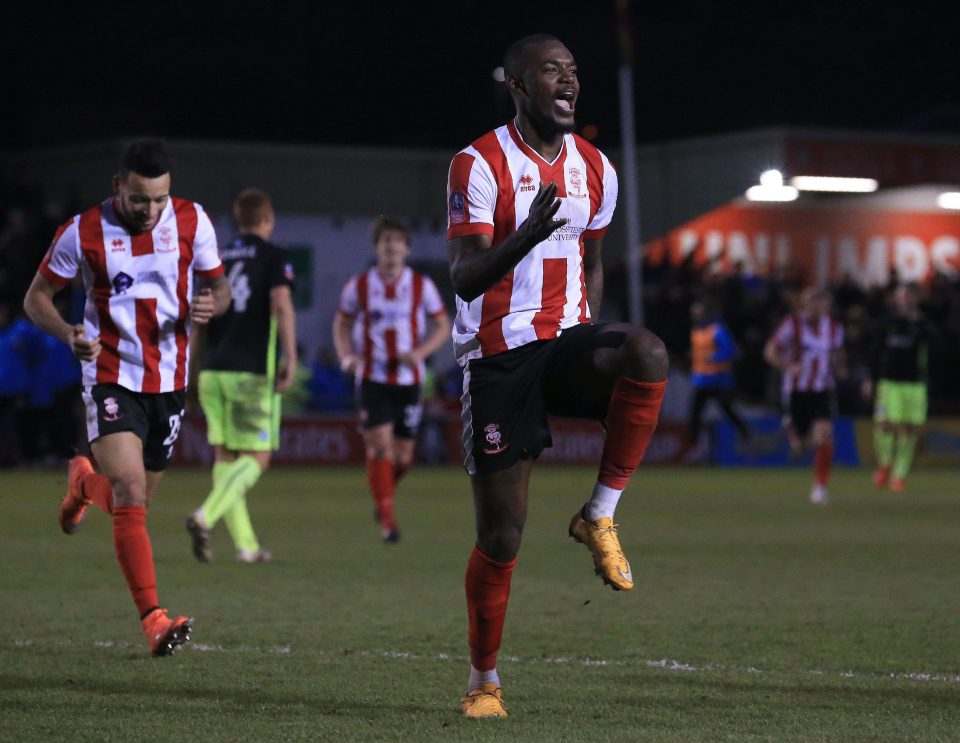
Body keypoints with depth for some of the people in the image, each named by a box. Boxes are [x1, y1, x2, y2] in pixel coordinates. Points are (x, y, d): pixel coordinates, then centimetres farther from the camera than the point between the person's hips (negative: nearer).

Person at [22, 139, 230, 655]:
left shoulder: (192, 222, -4)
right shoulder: (82, 233, -11)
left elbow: (218, 286, 8)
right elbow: (36, 297, 0)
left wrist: (209, 305, -17)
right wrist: (68, 334, -21)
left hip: (169, 380, 4)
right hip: (111, 376, -4)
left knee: (134, 500, 13)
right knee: (129, 494, -20)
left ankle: (84, 483, 49)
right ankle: (153, 620, -19)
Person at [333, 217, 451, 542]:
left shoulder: (422, 286, 0)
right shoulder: (358, 286, -1)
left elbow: (442, 326, 6)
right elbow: (342, 323, 12)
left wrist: (420, 352, -12)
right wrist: (346, 356, -7)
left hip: (409, 379, 1)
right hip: (372, 379, -1)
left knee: (402, 455, 5)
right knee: (379, 446, -15)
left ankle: (386, 489, 38)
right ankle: (387, 520, -10)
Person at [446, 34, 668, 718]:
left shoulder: (594, 169, 10)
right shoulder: (480, 166, -8)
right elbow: (465, 279, -16)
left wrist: (592, 351, 14)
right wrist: (528, 235, -34)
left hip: (567, 339, 4)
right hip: (498, 356, -4)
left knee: (648, 354, -33)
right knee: (501, 537, -1)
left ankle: (600, 517, -18)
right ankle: (484, 681, 18)